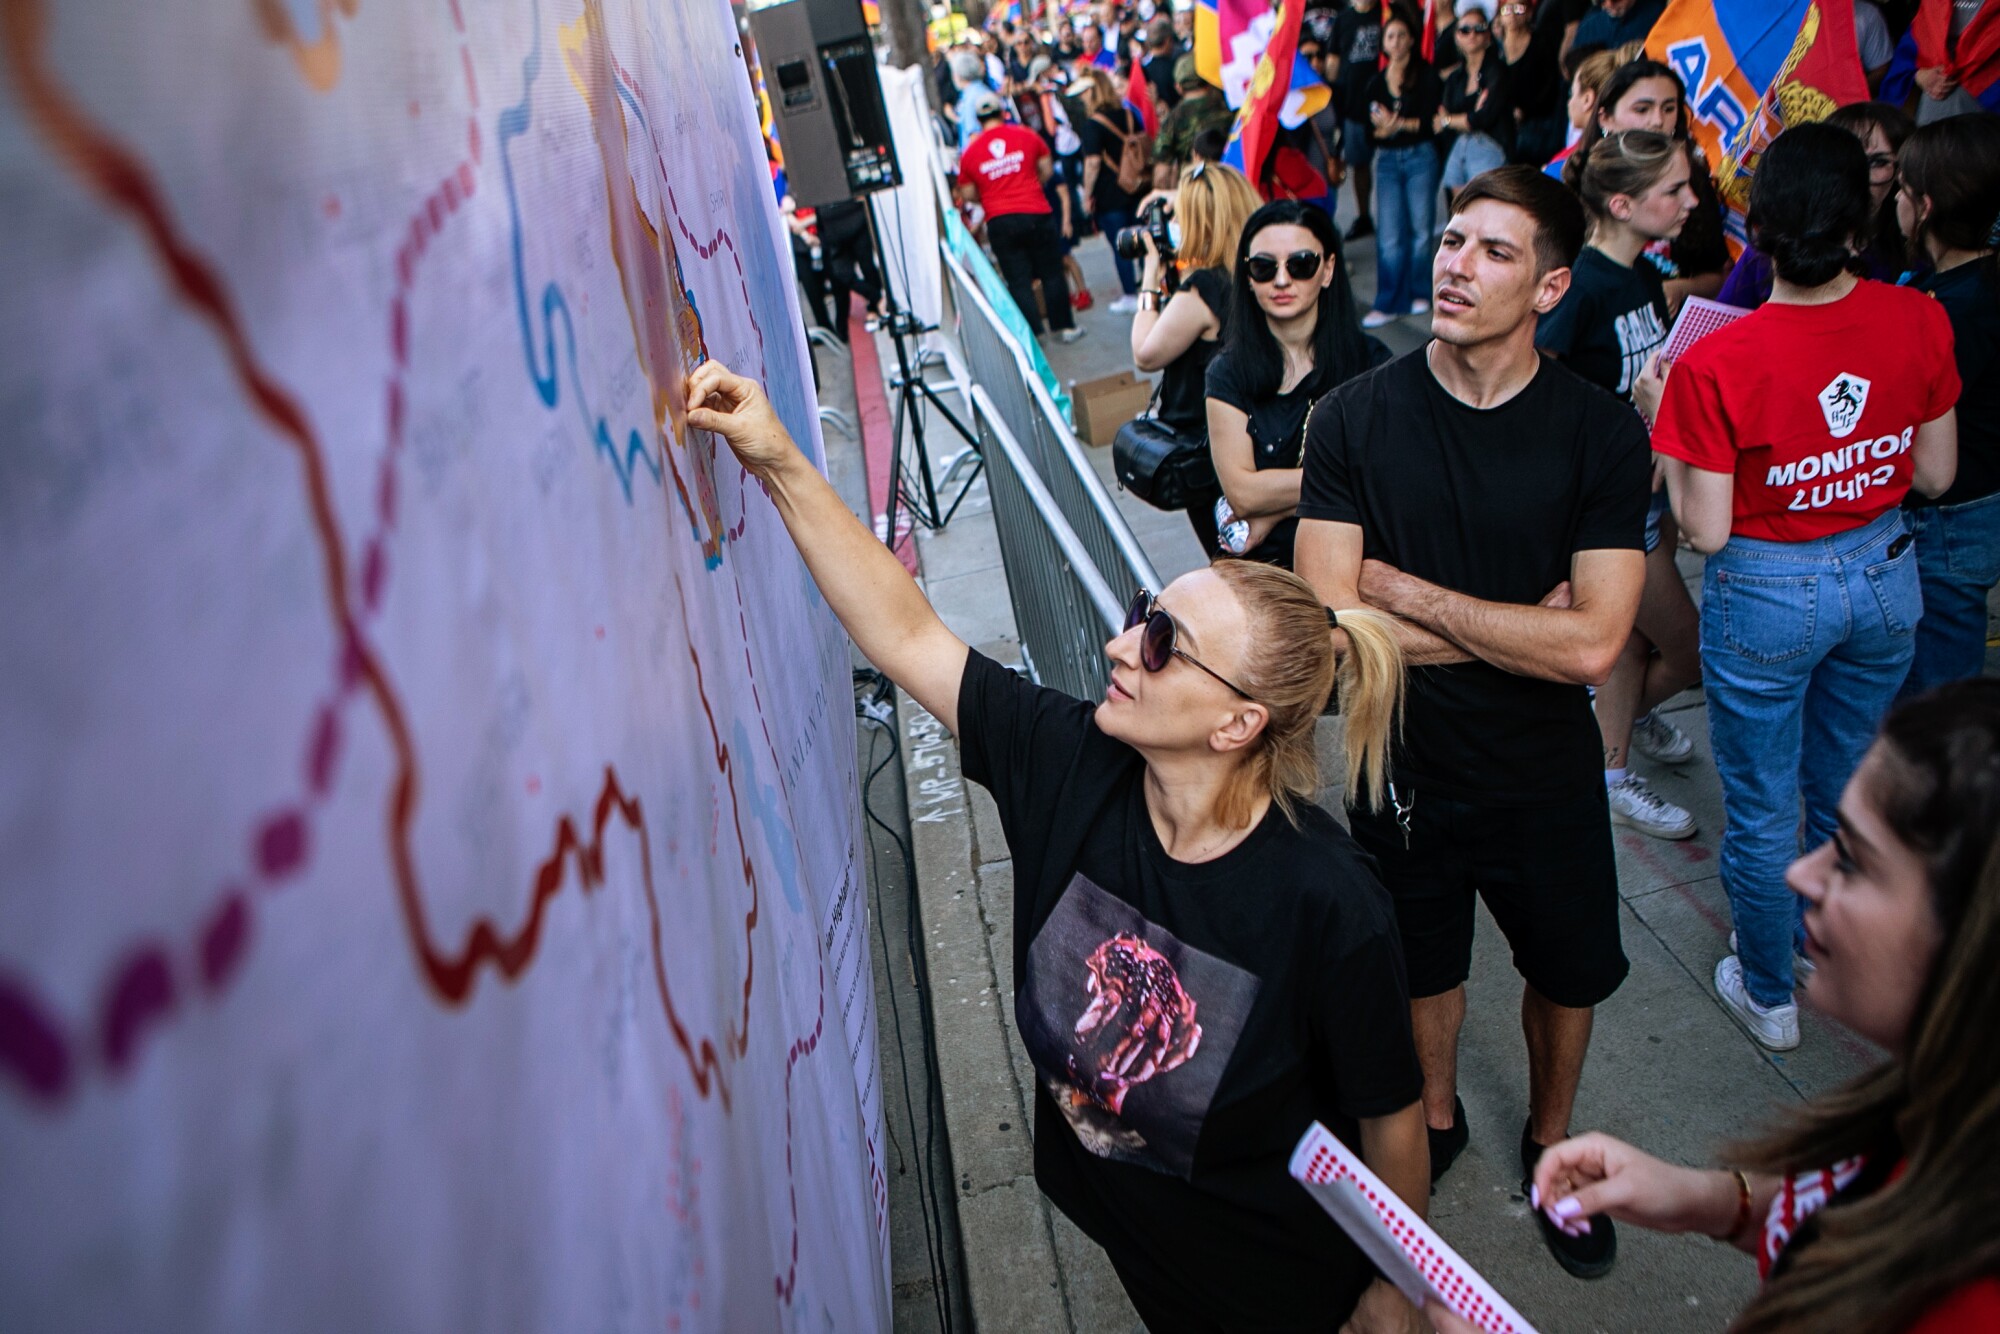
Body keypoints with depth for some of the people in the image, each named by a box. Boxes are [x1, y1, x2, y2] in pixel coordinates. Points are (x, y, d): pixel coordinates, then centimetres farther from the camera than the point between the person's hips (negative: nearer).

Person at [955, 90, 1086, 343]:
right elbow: (1047, 169, 11)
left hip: (999, 221, 0)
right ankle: (1064, 326, 16)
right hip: (1036, 215, 0)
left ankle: (1033, 333, 4)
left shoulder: (970, 154, 2)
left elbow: (967, 194, 7)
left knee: (1018, 281, 5)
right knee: (1052, 273, 11)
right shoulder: (1027, 136, 3)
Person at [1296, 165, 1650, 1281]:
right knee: (1423, 967, 22)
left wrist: (1406, 590, -21)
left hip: (1548, 779, 0)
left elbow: (1593, 646, -23)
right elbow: (1329, 620, -20)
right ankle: (1437, 1116, 53)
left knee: (1570, 974, 21)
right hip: (1408, 769, 0)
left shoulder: (1603, 433, -15)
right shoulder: (1357, 417, -14)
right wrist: (1518, 625, -20)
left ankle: (1552, 1137, 51)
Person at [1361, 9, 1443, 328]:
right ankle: (1387, 303, 0)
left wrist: (1400, 124, -18)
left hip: (1420, 157, -3)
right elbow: (1371, 128, 5)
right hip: (1387, 161, 3)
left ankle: (1417, 294, 14)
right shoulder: (1376, 82, 11)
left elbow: (1431, 121, -9)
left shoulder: (1426, 75, -1)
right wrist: (1383, 130, -16)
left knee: (1420, 228, 2)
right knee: (1389, 236, -2)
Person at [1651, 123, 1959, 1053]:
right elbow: (1936, 476, 0)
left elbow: (1706, 531, -19)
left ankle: (1769, 995, 35)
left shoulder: (1715, 365, -25)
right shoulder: (1918, 322, -12)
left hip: (1766, 597, -5)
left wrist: (1669, 441, -5)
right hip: (1883, 575, 5)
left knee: (1761, 812, 16)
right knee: (1848, 791, 26)